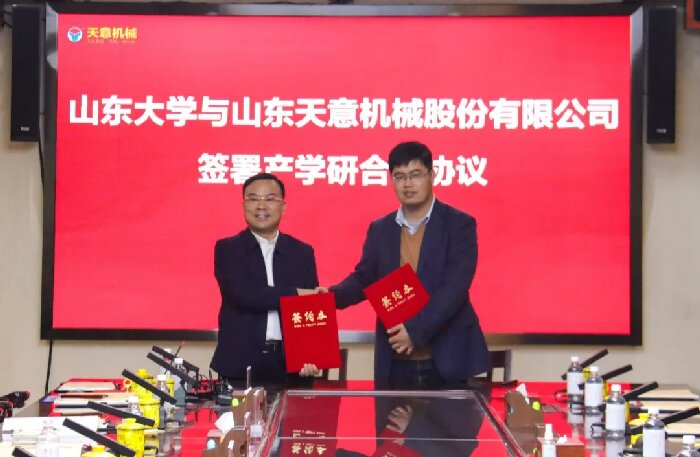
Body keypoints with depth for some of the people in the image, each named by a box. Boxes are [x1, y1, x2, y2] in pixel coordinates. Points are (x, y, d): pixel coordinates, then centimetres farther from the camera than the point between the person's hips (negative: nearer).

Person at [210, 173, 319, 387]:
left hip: (291, 365, 2)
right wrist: (296, 294, -12)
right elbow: (243, 294, -13)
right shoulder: (227, 249, 3)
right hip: (239, 365, -2)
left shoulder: (302, 252, 10)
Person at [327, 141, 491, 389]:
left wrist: (416, 330, -22)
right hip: (395, 363, 3)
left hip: (446, 359, -3)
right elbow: (363, 278, 11)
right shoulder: (380, 229, 10)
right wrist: (332, 295, -11)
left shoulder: (459, 224, -4)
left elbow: (455, 287, -13)